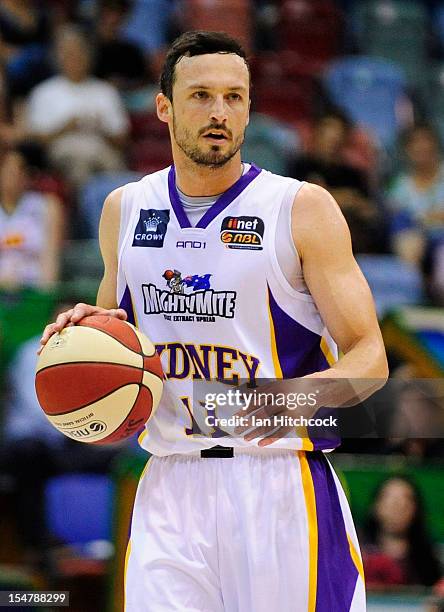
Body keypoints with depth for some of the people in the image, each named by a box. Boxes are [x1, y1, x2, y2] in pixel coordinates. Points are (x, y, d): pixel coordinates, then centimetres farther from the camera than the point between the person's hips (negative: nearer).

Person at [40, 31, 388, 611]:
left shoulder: (302, 208, -2)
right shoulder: (125, 209, 11)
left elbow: (370, 359, -5)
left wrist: (299, 395, -26)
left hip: (282, 487, -3)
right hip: (172, 486, 3)